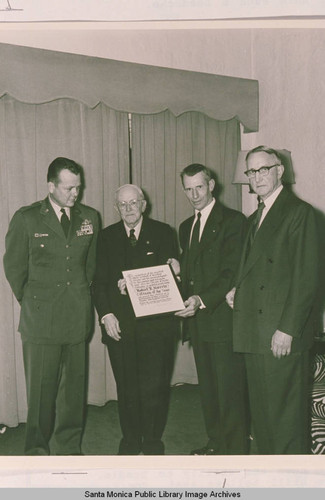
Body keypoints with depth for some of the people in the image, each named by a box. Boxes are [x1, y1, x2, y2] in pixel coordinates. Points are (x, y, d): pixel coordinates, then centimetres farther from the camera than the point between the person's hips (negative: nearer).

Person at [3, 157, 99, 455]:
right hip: (41, 318, -3)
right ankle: (37, 449, 23)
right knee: (41, 387, 4)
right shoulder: (27, 218, -2)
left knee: (75, 383, 11)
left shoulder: (89, 217, 8)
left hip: (77, 316, 3)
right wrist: (30, 302, 6)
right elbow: (13, 266, 5)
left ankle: (70, 447, 28)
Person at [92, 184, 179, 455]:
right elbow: (99, 281, 8)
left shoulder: (163, 232, 6)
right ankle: (130, 440, 25)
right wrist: (106, 314, -5)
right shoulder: (107, 237, 11)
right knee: (126, 387, 7)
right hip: (119, 324, 2)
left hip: (156, 323, -1)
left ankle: (152, 441, 19)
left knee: (154, 386, 0)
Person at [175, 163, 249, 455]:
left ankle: (236, 448, 11)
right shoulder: (186, 227, 17)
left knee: (229, 386, -2)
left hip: (223, 317, -7)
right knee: (207, 385, 15)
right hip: (197, 319, 8)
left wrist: (202, 299, -26)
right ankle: (216, 442, 28)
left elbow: (232, 272, -16)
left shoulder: (232, 221, -7)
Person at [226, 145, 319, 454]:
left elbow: (306, 278, -14)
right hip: (255, 333, 8)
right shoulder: (255, 217, 19)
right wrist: (238, 290, 5)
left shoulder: (299, 212, -7)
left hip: (282, 335, -8)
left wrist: (287, 329, -18)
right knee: (261, 409, 15)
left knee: (285, 412, 0)